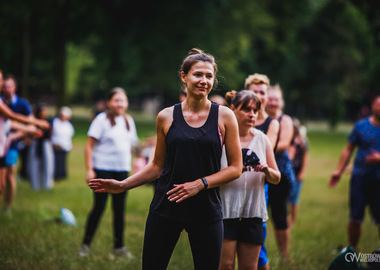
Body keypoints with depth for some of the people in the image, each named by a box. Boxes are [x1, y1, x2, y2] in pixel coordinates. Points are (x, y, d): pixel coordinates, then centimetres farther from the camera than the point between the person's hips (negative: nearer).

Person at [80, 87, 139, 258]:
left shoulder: (128, 121, 12)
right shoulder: (102, 119, -6)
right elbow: (89, 145, -7)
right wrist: (89, 169, -12)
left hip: (122, 170, 5)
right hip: (103, 169, -5)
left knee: (120, 209, 7)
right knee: (99, 207, -3)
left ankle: (119, 247, 16)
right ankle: (85, 244, 8)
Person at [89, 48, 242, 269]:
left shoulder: (224, 116, 1)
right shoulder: (166, 117, 4)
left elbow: (236, 168, 1)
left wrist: (200, 184, -12)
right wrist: (123, 185, 5)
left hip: (206, 210, -1)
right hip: (166, 208, 1)